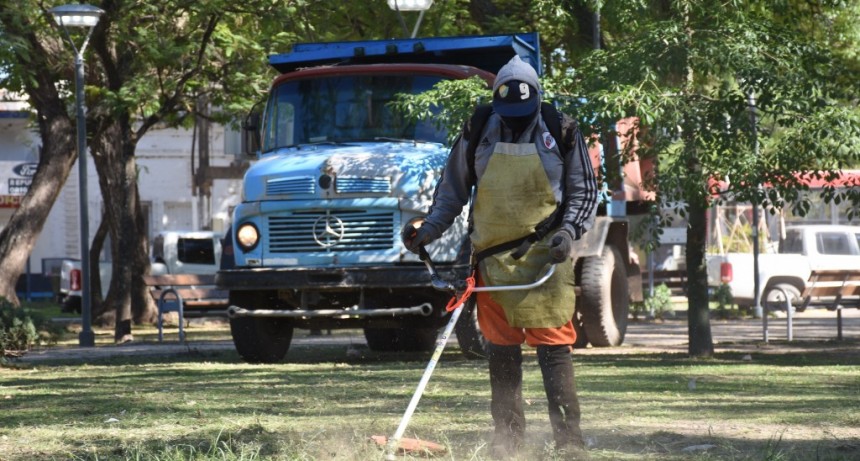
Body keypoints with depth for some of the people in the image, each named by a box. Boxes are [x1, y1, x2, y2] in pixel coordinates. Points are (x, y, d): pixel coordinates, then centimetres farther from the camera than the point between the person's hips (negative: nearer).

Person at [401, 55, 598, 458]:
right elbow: (452, 190, 15)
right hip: (493, 257, 3)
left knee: (554, 347, -8)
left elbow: (584, 192, 8)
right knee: (500, 350, 7)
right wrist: (427, 229, 4)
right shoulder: (477, 135, 4)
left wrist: (568, 232, -8)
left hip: (544, 257, -2)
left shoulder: (561, 134, 1)